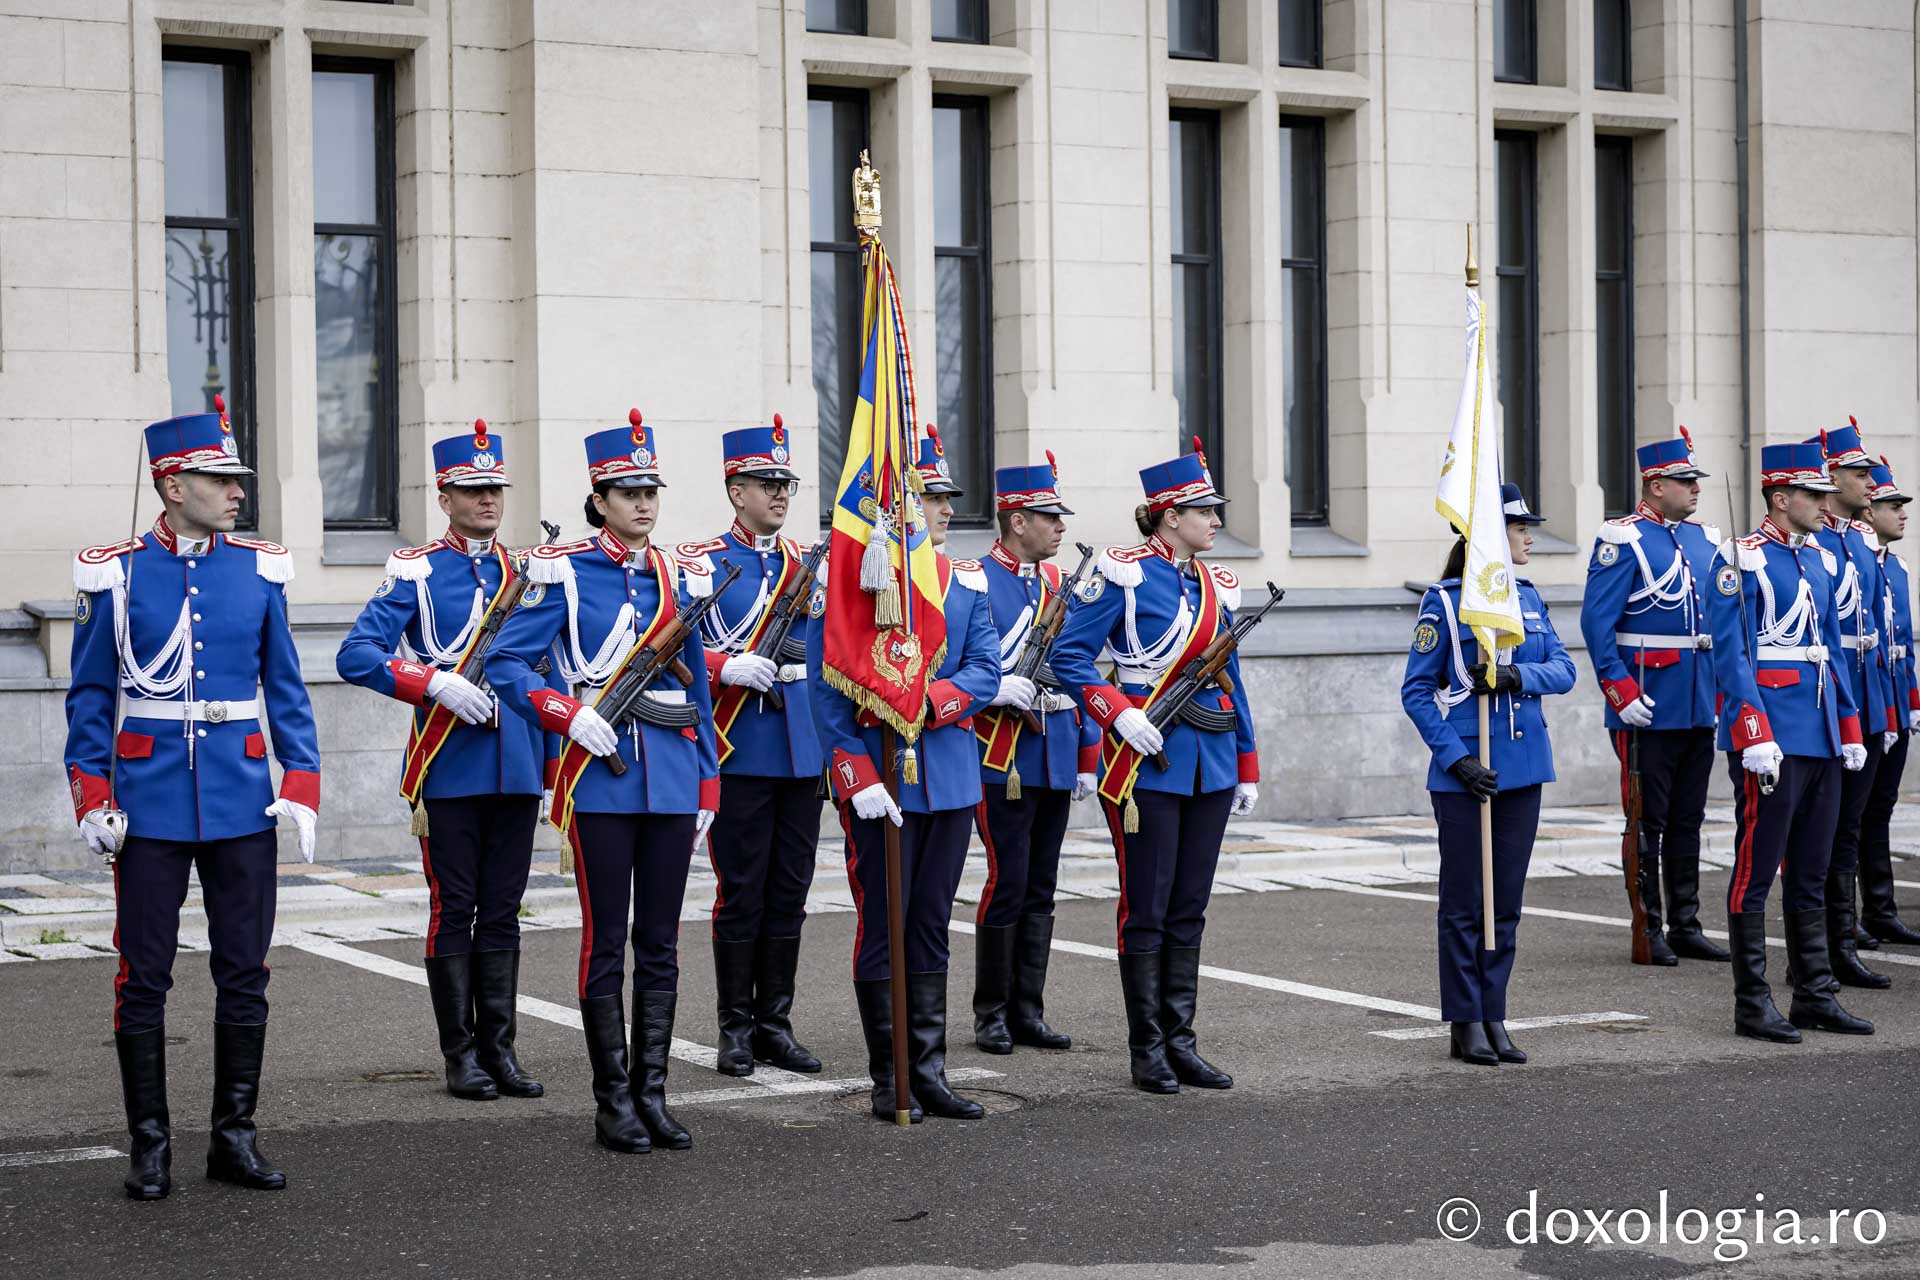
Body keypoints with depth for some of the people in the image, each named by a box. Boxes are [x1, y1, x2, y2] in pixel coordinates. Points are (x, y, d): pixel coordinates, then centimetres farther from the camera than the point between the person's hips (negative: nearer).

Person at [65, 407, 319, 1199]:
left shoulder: (259, 571, 4)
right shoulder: (115, 575, -2)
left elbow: (286, 690, 8)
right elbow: (89, 697, 2)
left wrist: (301, 790, 0)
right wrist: (92, 798, -5)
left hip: (243, 802, 2)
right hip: (150, 803, -2)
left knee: (245, 975, 5)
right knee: (143, 978, 2)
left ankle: (235, 1136, 16)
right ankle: (149, 1145, 11)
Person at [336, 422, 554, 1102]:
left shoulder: (528, 572, 11)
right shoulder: (415, 571, -1)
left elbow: (550, 673, 16)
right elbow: (355, 656, -10)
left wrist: (562, 759, 10)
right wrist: (434, 681, -21)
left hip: (517, 764, 4)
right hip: (450, 767, -4)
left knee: (503, 912, 8)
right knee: (454, 911, 1)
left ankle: (499, 1049, 14)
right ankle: (461, 1055, 9)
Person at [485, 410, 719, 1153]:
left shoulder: (674, 576, 12)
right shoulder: (564, 572, -2)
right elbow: (506, 664, -5)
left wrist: (708, 783, 12)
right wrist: (569, 716, -18)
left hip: (672, 776, 4)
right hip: (602, 775, -4)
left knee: (660, 943, 7)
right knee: (605, 943, 0)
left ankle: (652, 1093, 13)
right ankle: (613, 1101, 7)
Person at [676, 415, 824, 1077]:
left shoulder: (810, 562, 12)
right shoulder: (699, 562, -2)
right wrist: (726, 667, -21)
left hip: (803, 747, 5)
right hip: (739, 749, -5)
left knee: (789, 892, 7)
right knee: (741, 892, -1)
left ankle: (775, 1024, 15)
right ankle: (736, 1029, 8)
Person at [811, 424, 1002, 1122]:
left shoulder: (967, 582, 10)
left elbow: (985, 671, 4)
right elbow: (827, 691, -10)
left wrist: (927, 702, -16)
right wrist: (858, 779, -16)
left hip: (950, 773, 5)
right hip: (880, 777, -5)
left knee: (931, 927, 10)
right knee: (883, 928, 0)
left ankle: (930, 1075, 16)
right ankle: (890, 1082, 8)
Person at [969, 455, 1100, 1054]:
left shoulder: (1059, 581, 13)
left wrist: (1088, 757, 14)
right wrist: (997, 689, -25)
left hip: (1055, 756, 7)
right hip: (1004, 757, -7)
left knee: (1040, 890, 9)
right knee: (1008, 884, -6)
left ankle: (1028, 1011, 15)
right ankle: (990, 1013, 5)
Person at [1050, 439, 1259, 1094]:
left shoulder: (1219, 585, 13)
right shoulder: (1125, 572, -7)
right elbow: (1070, 655, -7)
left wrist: (1247, 767, 17)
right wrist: (1119, 714, -18)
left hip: (1210, 762, 6)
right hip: (1147, 758, -6)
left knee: (1189, 910, 9)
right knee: (1146, 910, 0)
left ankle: (1181, 1042, 15)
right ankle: (1147, 1049, 7)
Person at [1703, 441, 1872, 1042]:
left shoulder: (1822, 562, 15)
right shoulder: (1740, 559, -8)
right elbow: (1731, 654, -13)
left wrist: (1849, 729, 15)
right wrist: (1754, 734, -20)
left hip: (1820, 739, 8)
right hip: (1770, 738, -8)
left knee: (1810, 874, 12)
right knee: (1756, 870, -2)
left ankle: (1814, 995, 19)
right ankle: (1752, 1005, 3)